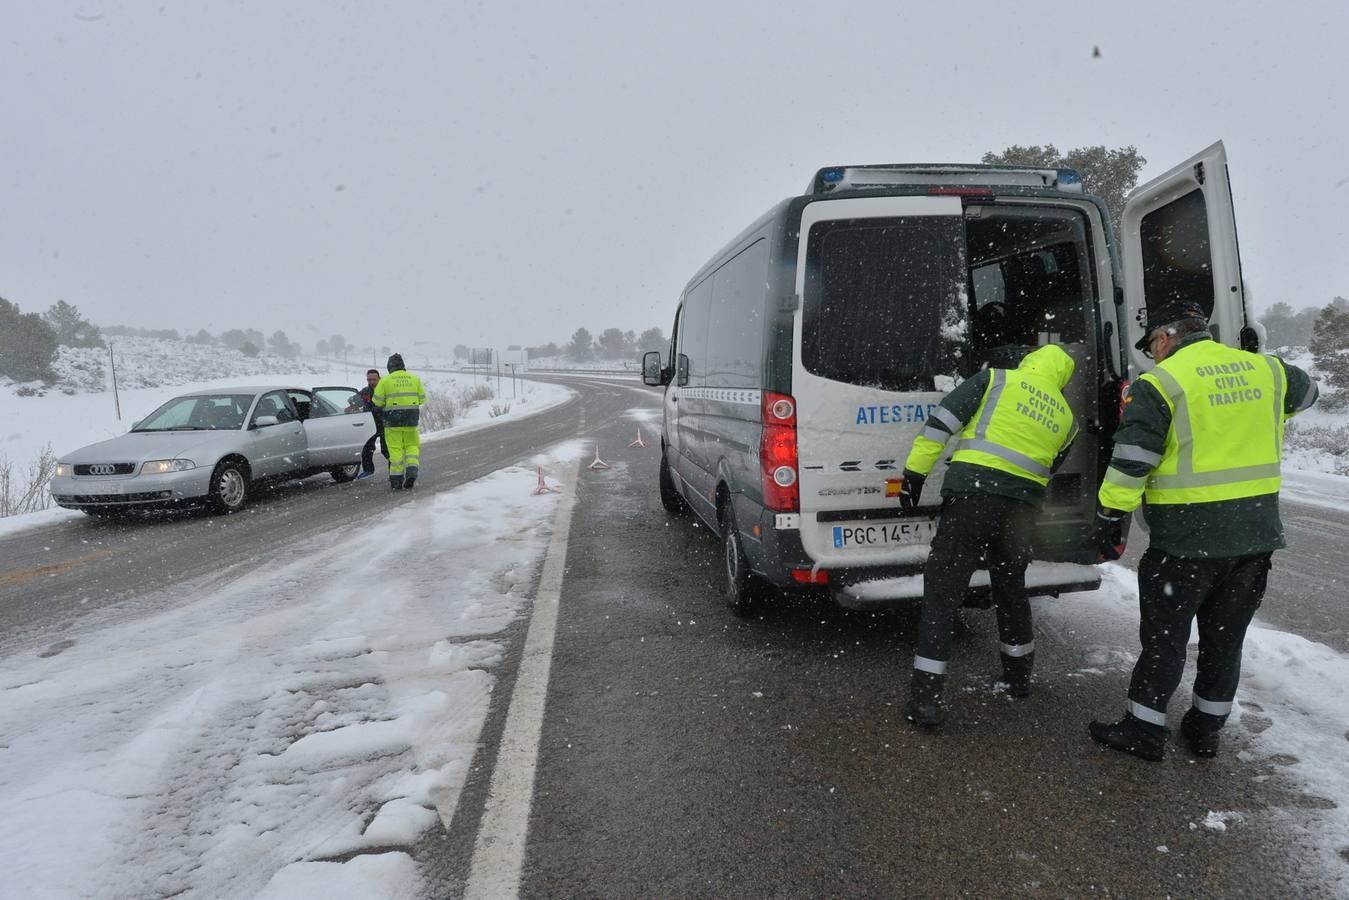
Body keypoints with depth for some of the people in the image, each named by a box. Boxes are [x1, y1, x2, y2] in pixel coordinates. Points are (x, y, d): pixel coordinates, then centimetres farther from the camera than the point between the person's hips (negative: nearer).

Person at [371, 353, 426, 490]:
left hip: (393, 419, -2)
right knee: (412, 445, 15)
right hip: (411, 419, 2)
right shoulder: (415, 379, 5)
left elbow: (377, 401, -3)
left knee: (395, 448, 4)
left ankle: (396, 478, 6)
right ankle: (412, 469, -4)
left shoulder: (385, 381, -3)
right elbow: (422, 398, 10)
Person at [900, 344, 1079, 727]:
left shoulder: (997, 379, 7)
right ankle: (1018, 677, 42)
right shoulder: (1066, 418, 20)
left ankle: (925, 699, -4)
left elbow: (942, 420, -2)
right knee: (1011, 589, 26)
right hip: (1021, 508, 5)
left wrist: (916, 469, -1)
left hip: (974, 494, -5)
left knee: (941, 594, -2)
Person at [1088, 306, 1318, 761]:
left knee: (1164, 636, 6)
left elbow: (1130, 462, -16)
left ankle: (1144, 729, 14)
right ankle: (1206, 727, 29)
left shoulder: (1159, 383, -12)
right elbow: (1304, 391, 31)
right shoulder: (1264, 369, 7)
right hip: (1257, 533, 6)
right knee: (1225, 637, 17)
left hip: (1187, 535, -6)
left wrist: (1110, 519, -9)